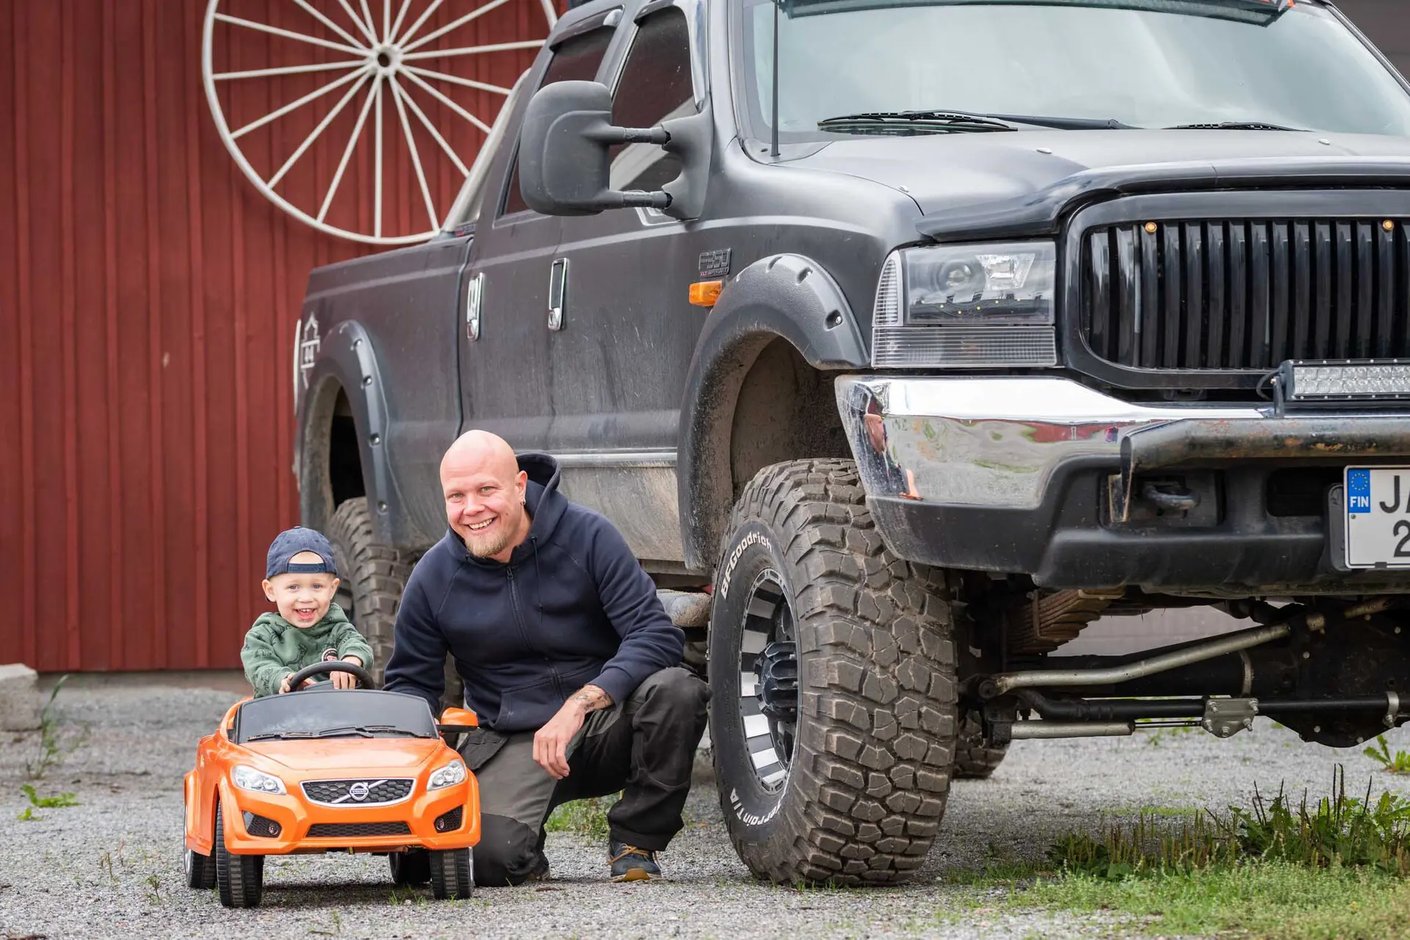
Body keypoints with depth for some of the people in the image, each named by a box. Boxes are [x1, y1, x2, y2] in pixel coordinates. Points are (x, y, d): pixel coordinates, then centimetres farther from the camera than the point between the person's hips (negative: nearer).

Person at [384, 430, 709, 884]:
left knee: (674, 689, -32)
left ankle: (634, 844, -9)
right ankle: (528, 858, 12)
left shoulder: (587, 536, -9)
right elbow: (410, 682, 10)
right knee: (494, 856, -29)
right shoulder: (432, 579, -1)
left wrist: (580, 703, -30)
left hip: (608, 724, 0)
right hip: (511, 743, 0)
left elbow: (656, 633, -16)